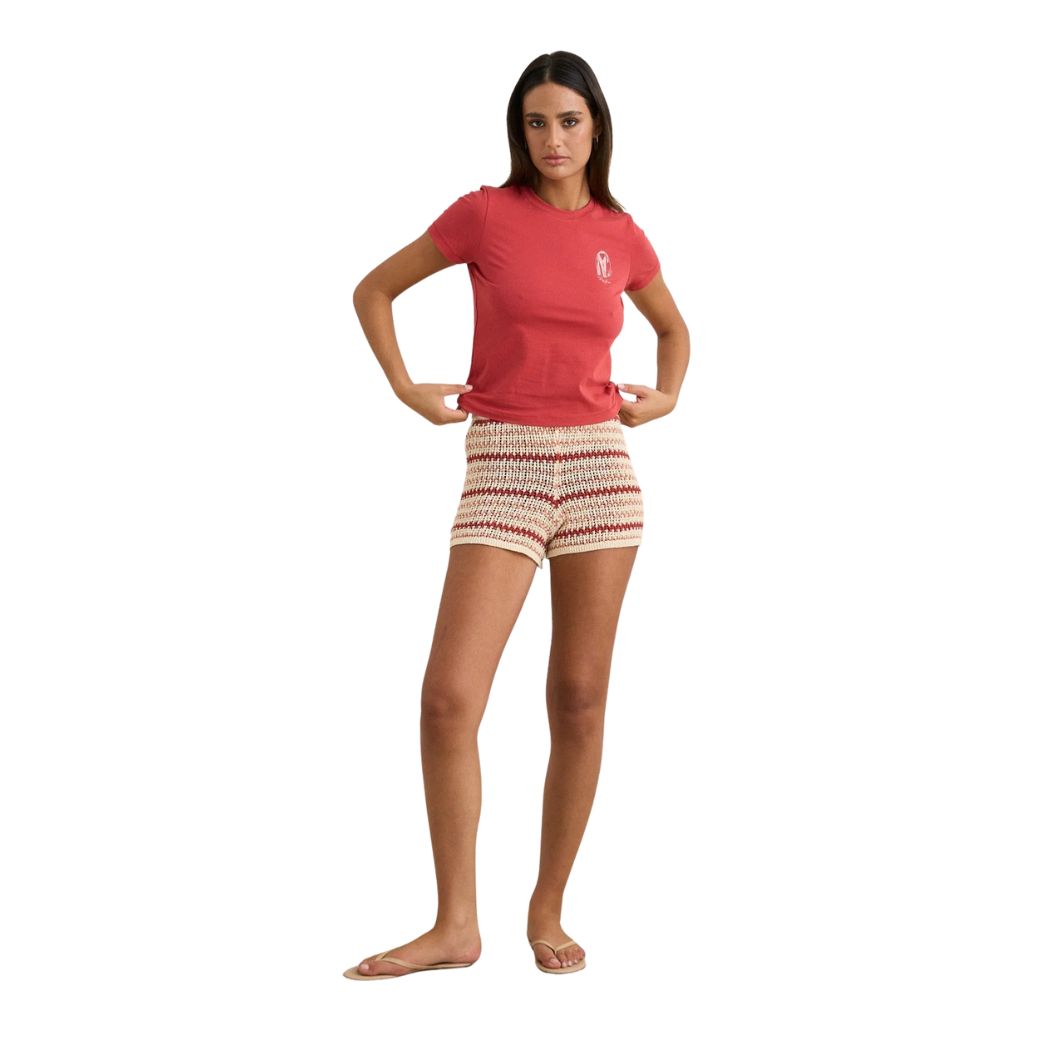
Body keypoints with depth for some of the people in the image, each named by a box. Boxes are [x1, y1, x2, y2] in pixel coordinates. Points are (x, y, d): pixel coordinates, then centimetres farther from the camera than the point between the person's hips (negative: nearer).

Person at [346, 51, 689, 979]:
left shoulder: (622, 236, 8)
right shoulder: (485, 213, 1)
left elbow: (673, 326, 27)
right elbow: (374, 290, 10)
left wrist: (669, 395, 10)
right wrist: (406, 389, 1)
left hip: (600, 461, 2)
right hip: (504, 464, -2)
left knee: (580, 700, 3)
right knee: (450, 695, -11)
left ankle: (549, 910, 16)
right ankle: (457, 925, 0)